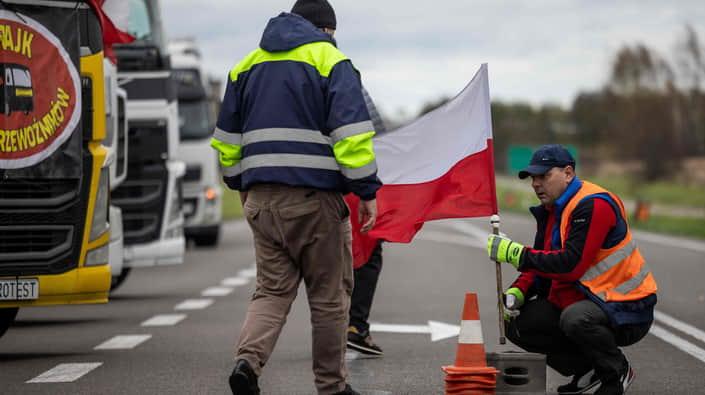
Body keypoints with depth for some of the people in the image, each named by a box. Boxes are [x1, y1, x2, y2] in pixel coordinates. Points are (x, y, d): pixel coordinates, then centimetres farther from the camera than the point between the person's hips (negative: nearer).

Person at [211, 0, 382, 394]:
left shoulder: (247, 65, 16)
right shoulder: (330, 61, -1)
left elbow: (227, 139, 19)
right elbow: (352, 134, -11)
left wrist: (240, 184, 28)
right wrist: (368, 191, -7)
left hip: (261, 198, 5)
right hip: (315, 198, -5)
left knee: (272, 289, 9)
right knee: (329, 296, 6)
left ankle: (248, 359, -15)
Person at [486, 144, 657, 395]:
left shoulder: (594, 206, -20)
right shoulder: (550, 211, 11)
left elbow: (571, 265, -28)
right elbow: (541, 266, 14)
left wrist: (516, 253, -25)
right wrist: (517, 292, -6)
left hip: (625, 310, -9)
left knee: (575, 318, -39)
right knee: (518, 325, -3)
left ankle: (617, 373, -9)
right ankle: (588, 371, 6)